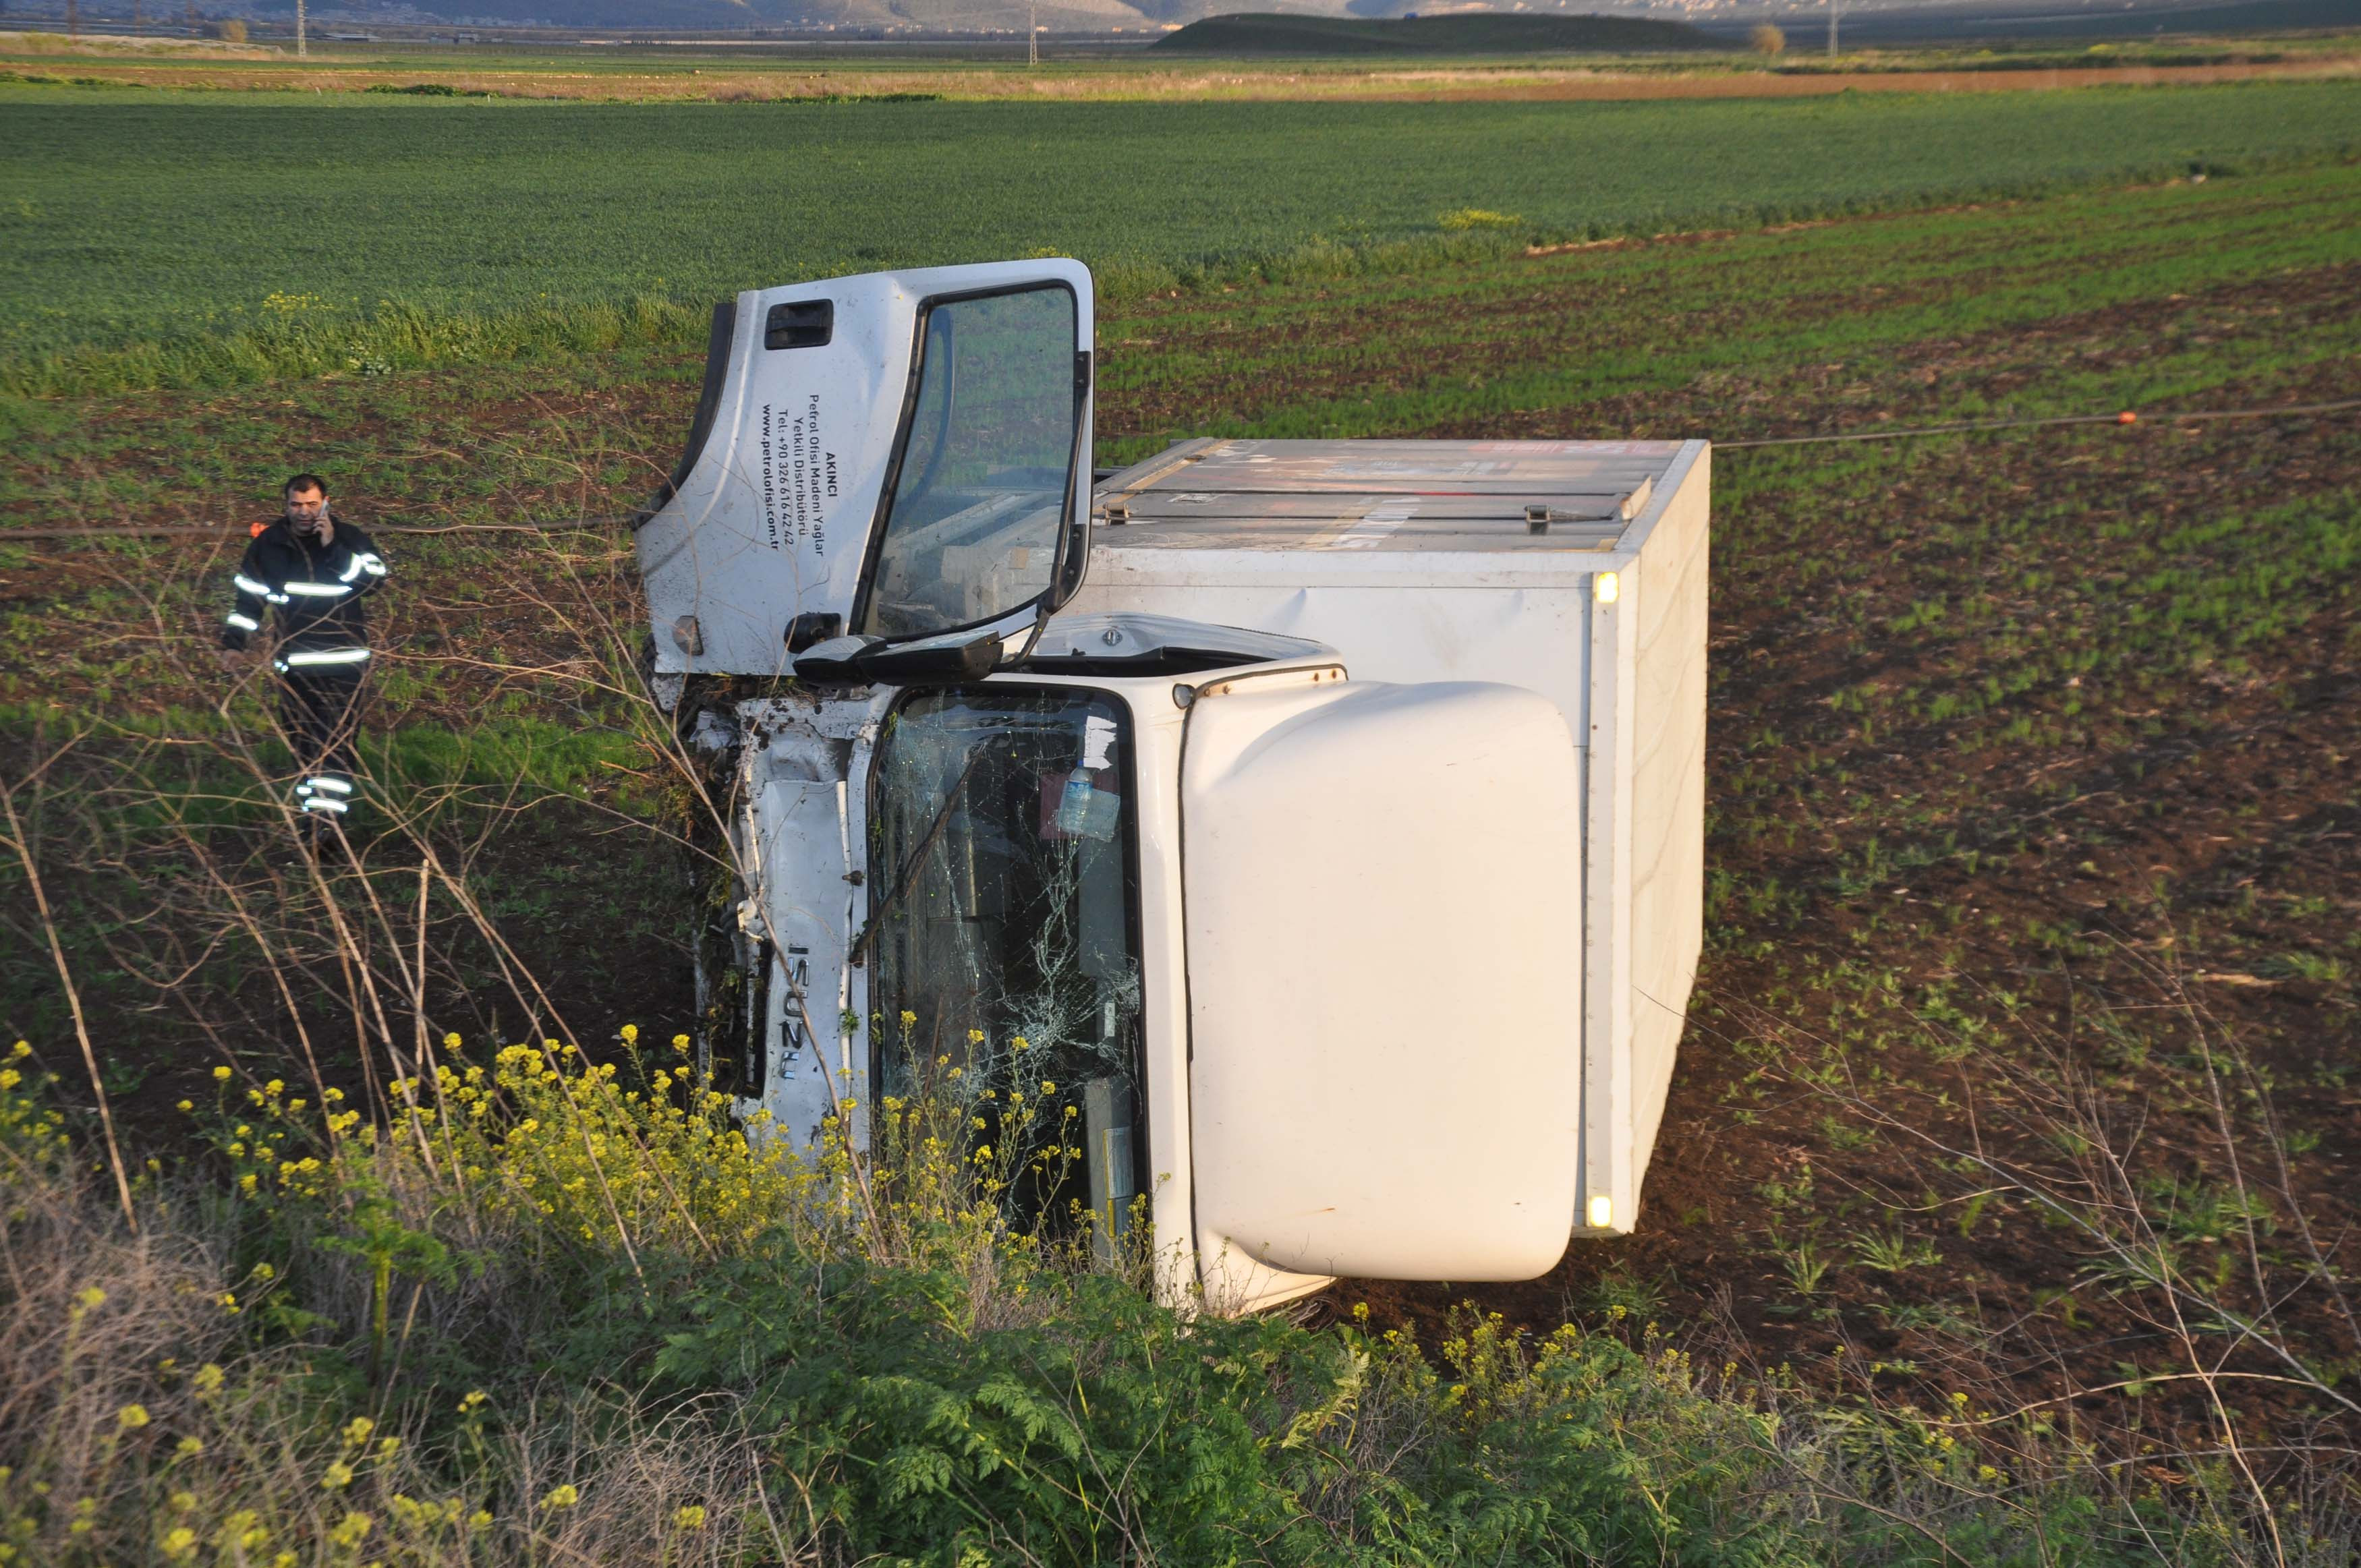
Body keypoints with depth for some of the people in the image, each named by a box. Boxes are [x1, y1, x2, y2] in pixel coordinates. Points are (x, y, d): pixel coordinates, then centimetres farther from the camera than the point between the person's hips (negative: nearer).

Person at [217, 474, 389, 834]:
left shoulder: (348, 537, -3)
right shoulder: (267, 543, 5)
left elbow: (373, 579, -17)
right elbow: (249, 595, 13)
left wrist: (333, 547, -22)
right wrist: (233, 641, 8)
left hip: (342, 662, -4)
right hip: (292, 663, 4)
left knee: (337, 741, -9)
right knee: (301, 740, 10)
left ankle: (328, 817, -12)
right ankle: (309, 814, 19)